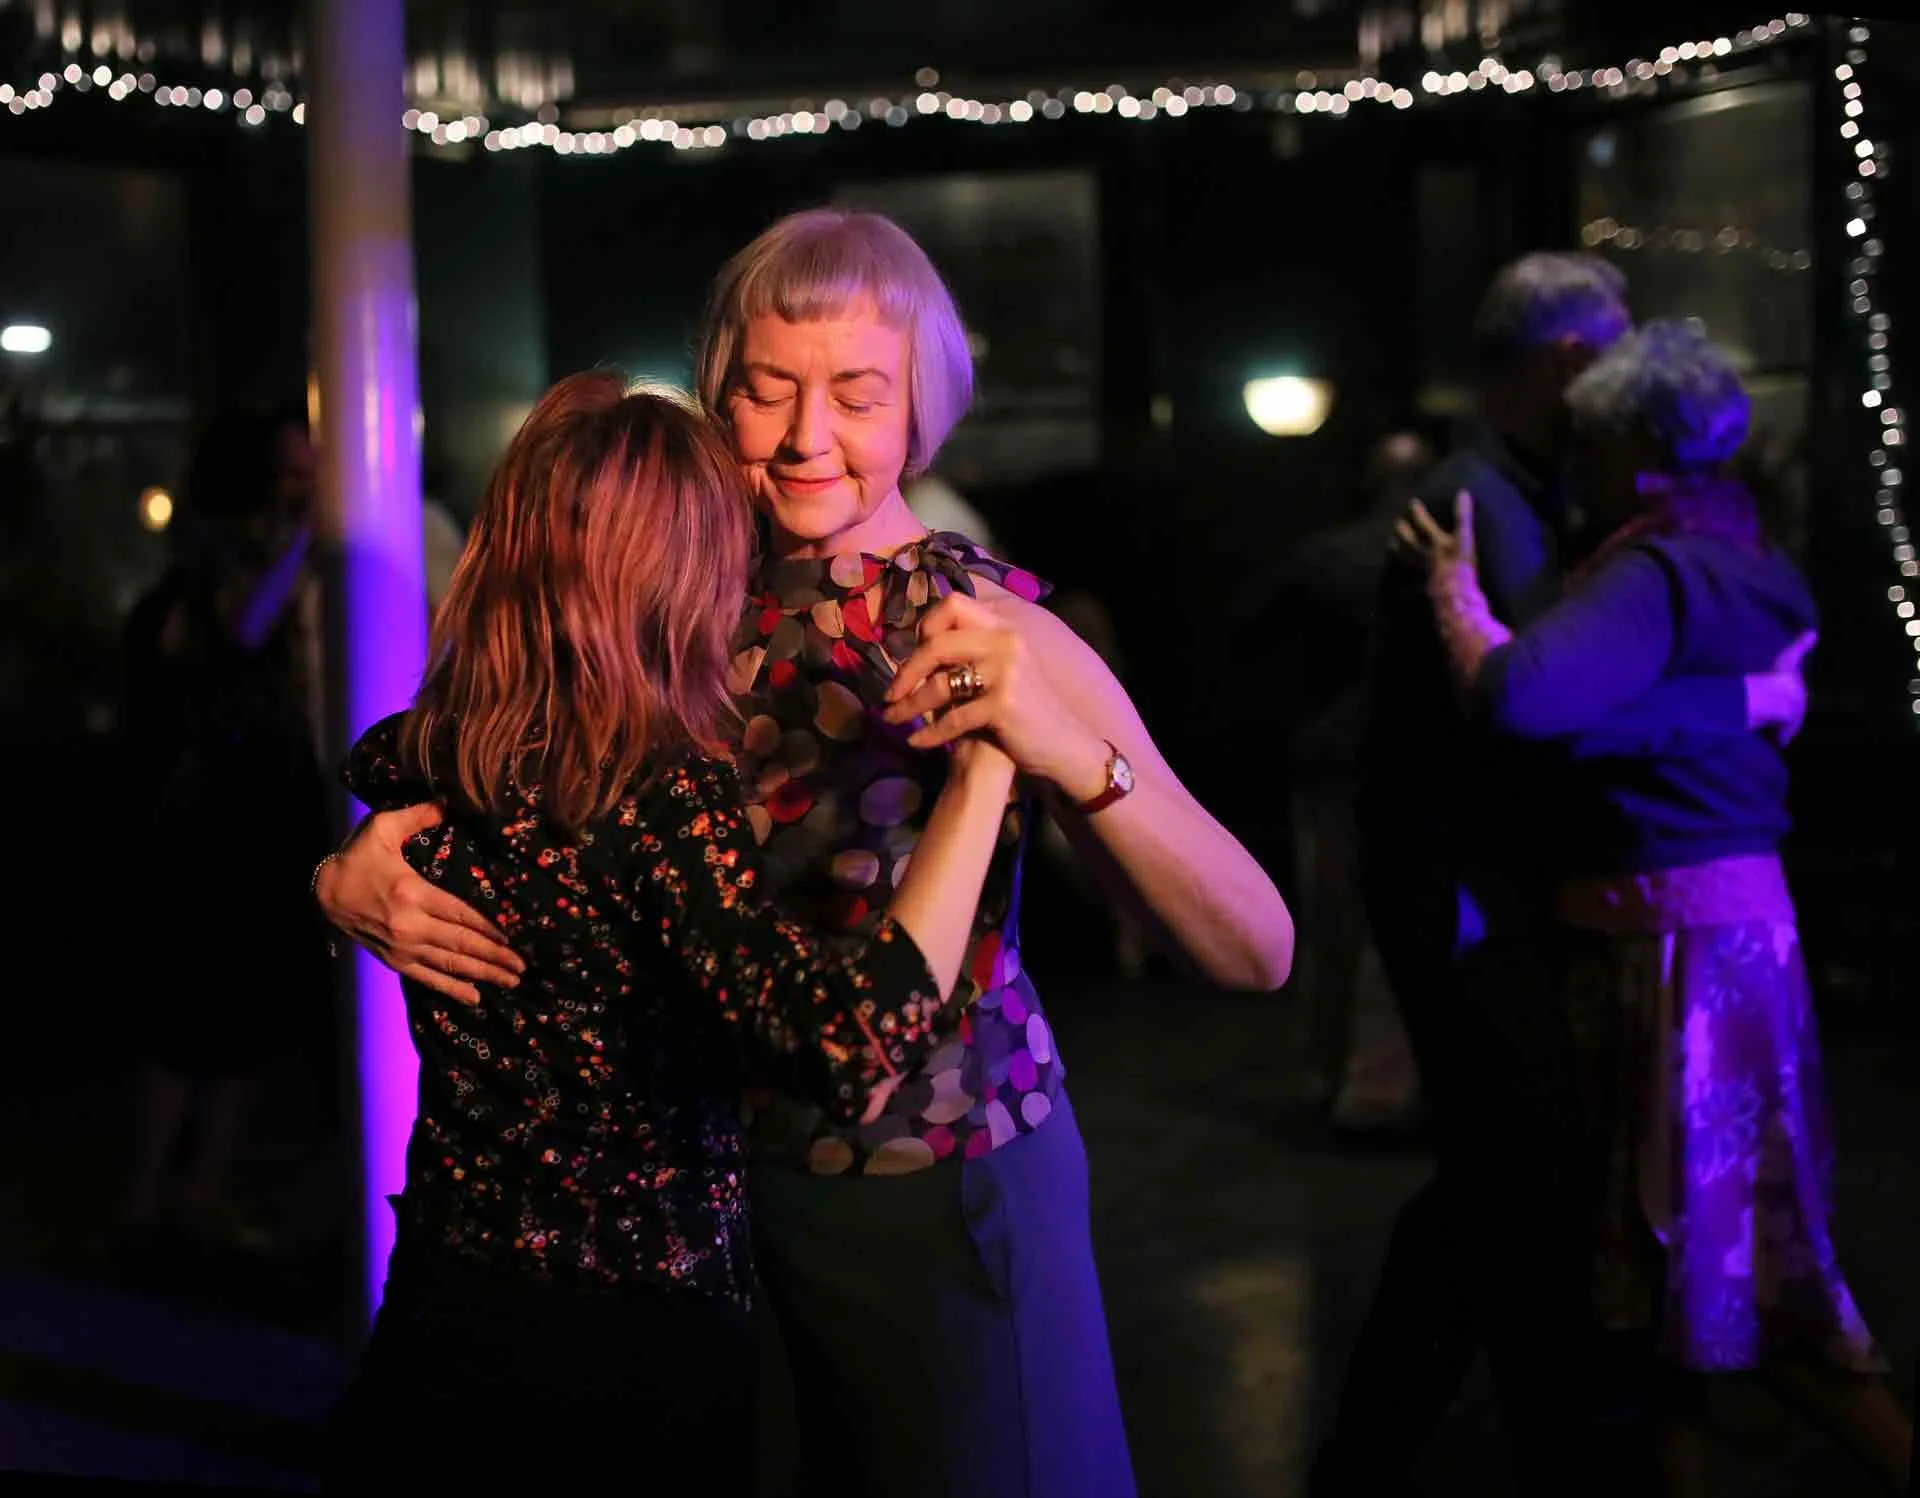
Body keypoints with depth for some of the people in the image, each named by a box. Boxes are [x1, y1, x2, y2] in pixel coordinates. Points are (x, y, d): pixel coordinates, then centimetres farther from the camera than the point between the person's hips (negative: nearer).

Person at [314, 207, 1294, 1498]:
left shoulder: (993, 633, -17)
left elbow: (1257, 954, -24)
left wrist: (1077, 756, -41)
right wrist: (358, 870, -20)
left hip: (947, 1189, -3)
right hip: (732, 1162, 4)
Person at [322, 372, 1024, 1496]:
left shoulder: (421, 758, -6)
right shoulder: (664, 794, -25)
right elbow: (855, 1051, -38)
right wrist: (983, 771, -33)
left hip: (438, 1318, 5)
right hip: (646, 1352, -4)